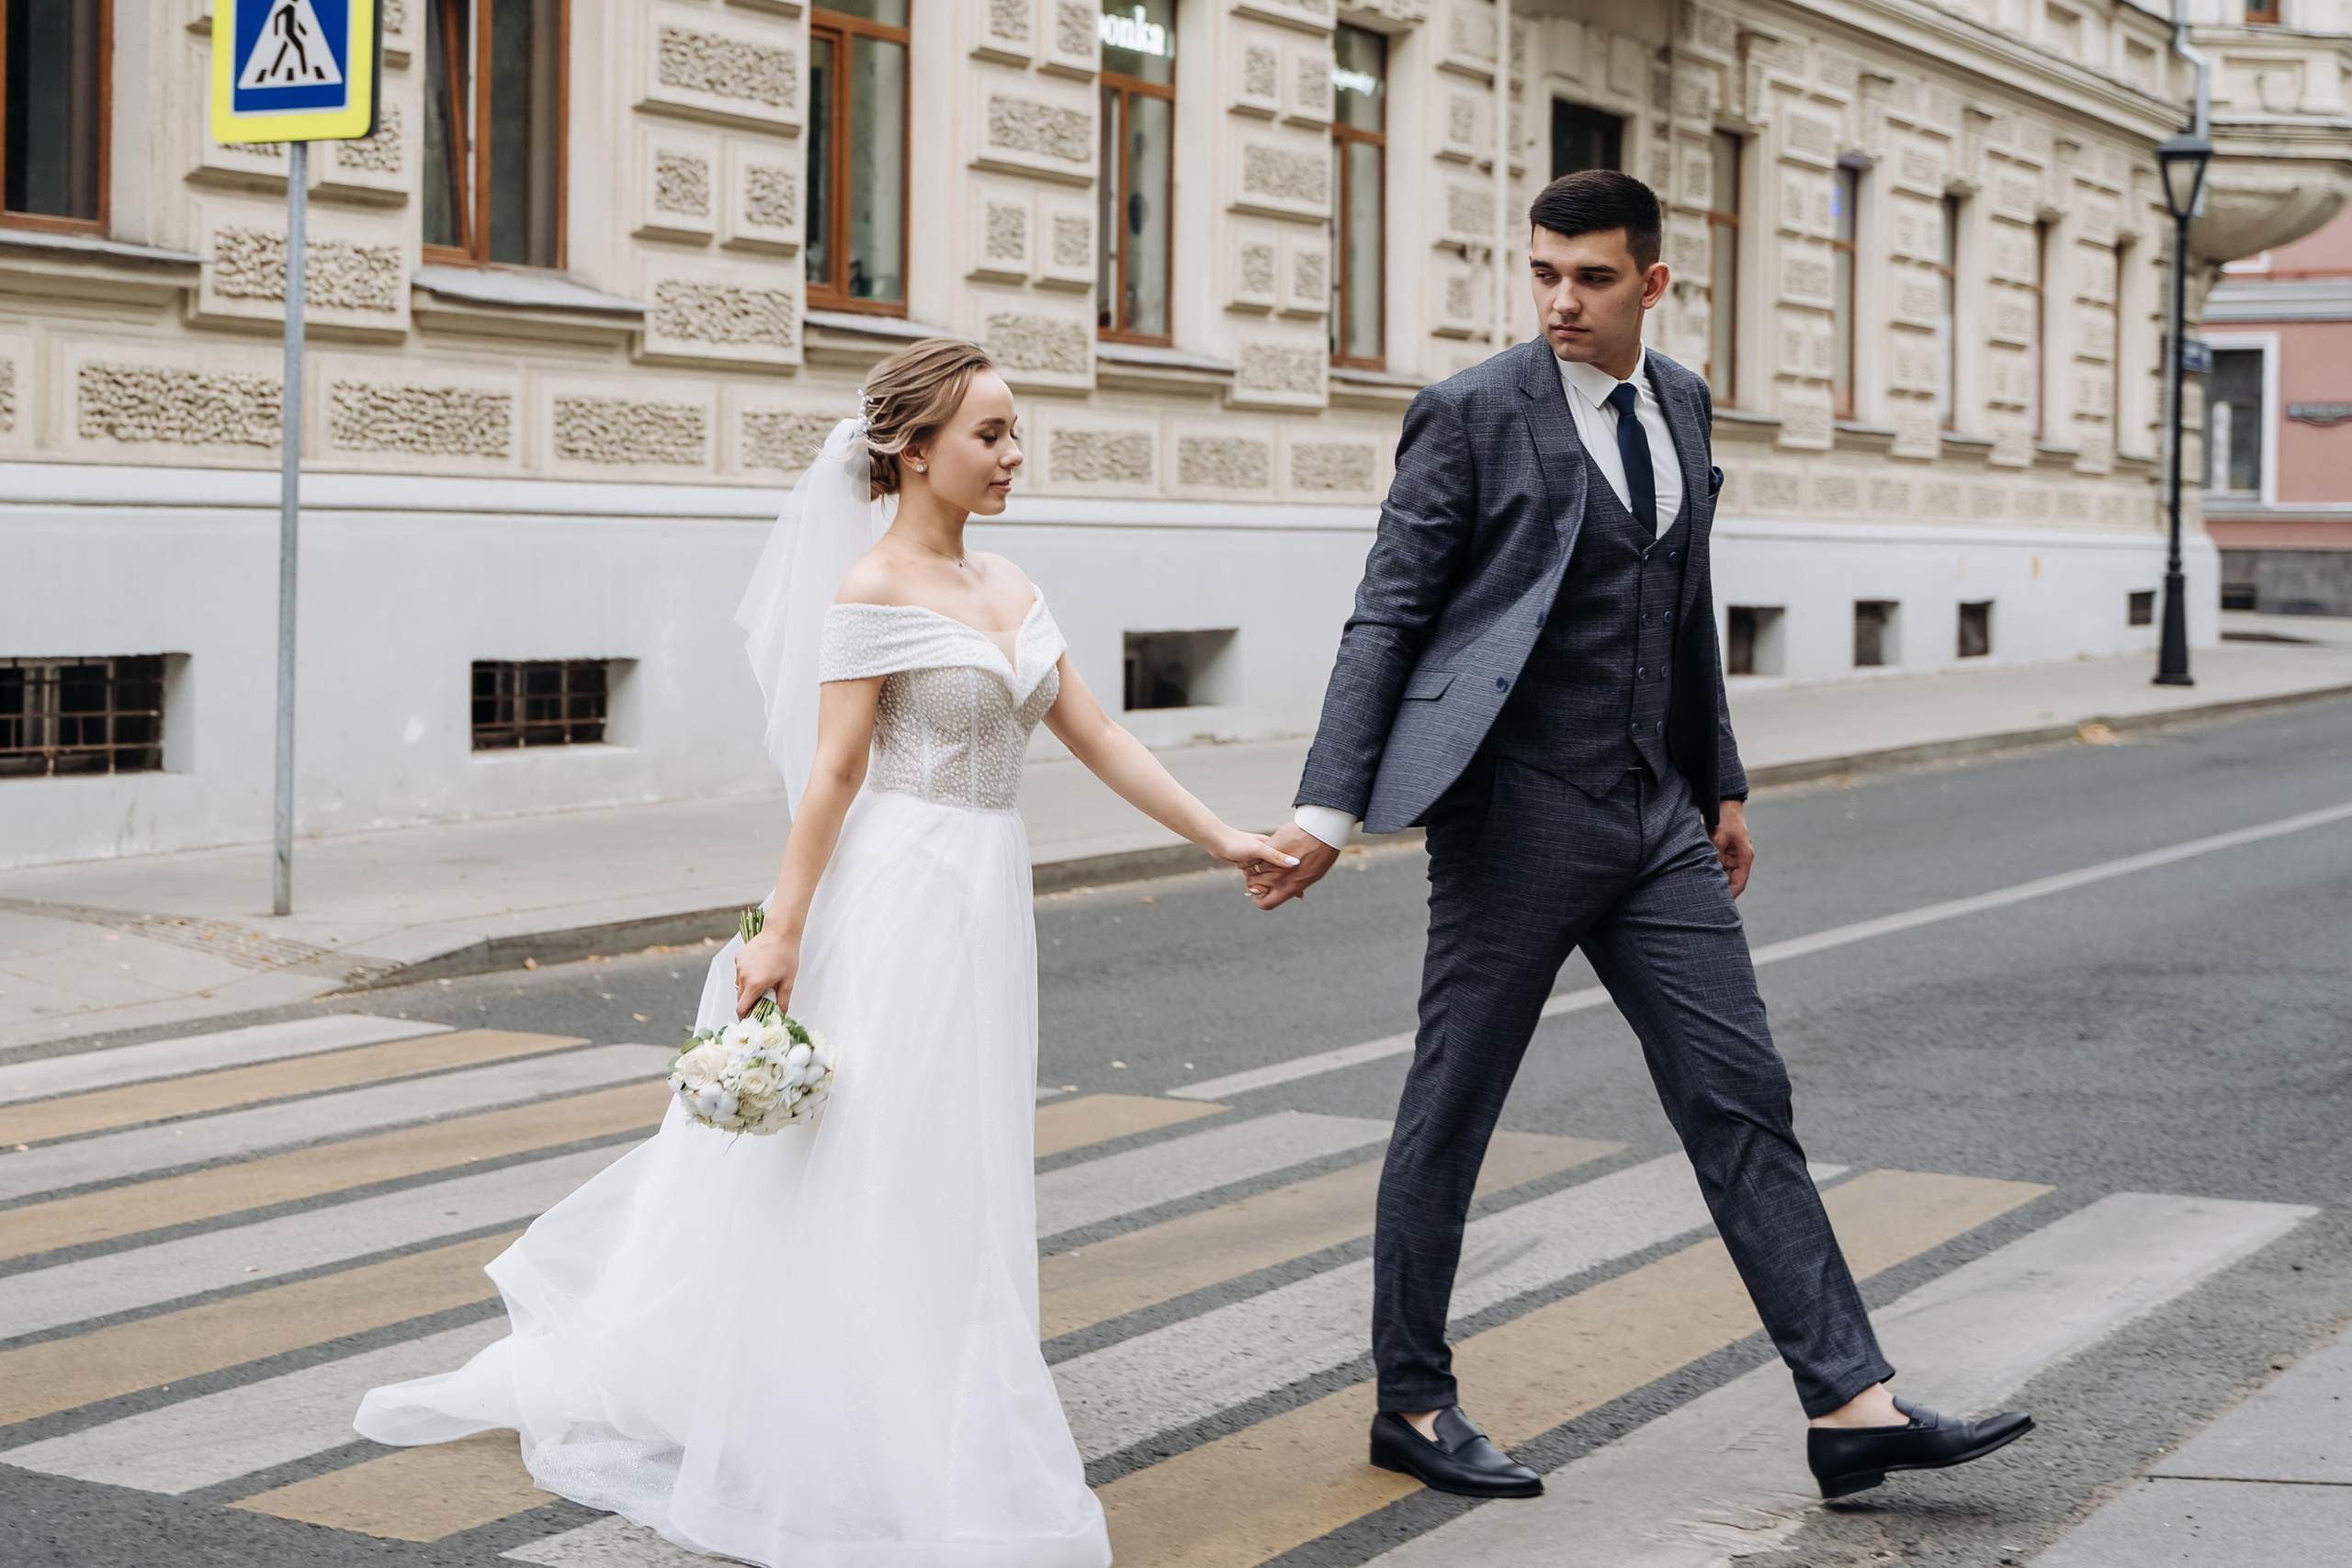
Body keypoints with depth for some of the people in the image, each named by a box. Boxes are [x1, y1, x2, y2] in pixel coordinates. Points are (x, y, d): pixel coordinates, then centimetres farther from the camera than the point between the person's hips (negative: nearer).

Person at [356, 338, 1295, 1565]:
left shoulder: (1007, 586, 12)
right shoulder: (872, 590, -10)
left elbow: (1096, 738, 12)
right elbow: (833, 773, -13)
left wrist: (1223, 839, 9)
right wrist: (782, 934, -16)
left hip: (983, 910, 8)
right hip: (900, 901, -8)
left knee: (945, 1188, 12)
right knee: (864, 1182, -3)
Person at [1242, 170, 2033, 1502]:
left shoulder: (1682, 402, 12)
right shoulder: (1472, 414, -7)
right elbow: (1387, 618, -8)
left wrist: (1723, 786, 22)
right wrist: (1331, 807, -15)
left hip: (1656, 815, 6)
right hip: (1516, 815, -6)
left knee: (1742, 1099, 2)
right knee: (1451, 1115, 4)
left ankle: (1853, 1405, 4)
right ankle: (1414, 1403, 18)